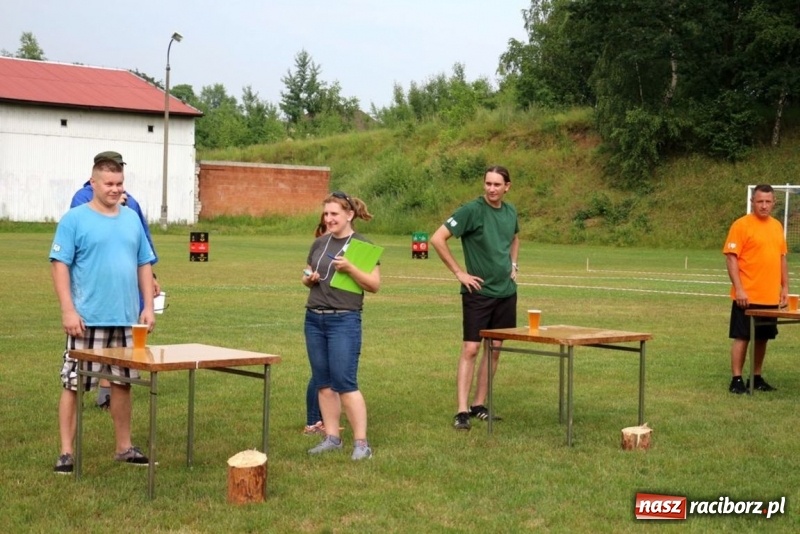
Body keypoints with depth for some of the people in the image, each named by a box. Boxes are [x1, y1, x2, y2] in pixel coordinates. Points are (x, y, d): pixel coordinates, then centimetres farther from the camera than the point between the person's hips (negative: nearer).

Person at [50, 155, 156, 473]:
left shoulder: (132, 220, 12)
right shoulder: (75, 220, -4)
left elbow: (144, 265, 15)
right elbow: (59, 265, -7)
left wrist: (148, 306, 7)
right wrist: (68, 311, -15)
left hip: (127, 319, 5)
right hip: (87, 320, -5)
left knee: (122, 383, 12)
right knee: (74, 385, -1)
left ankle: (124, 447, 23)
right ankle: (66, 452, 6)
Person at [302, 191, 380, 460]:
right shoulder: (319, 243, 12)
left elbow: (375, 284, -9)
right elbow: (307, 276, 23)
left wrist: (350, 269, -23)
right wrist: (309, 279, 0)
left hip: (344, 319, -6)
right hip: (314, 319, 6)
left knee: (345, 382, -10)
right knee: (323, 382, 7)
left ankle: (361, 442, -4)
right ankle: (332, 437, 15)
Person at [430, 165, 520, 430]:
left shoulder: (511, 212, 8)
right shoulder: (472, 210, -12)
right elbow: (437, 238, -16)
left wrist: (513, 265, 14)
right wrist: (459, 272, -14)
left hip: (506, 291, 6)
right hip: (479, 292, -6)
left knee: (494, 349, 10)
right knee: (470, 349, -7)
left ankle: (479, 405, 20)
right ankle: (462, 411, -5)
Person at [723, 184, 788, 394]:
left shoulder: (777, 226, 12)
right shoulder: (741, 225, -9)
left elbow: (782, 257, 18)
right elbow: (731, 258, -12)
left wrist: (785, 286, 11)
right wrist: (738, 289, -18)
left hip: (771, 296, 6)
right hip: (747, 296, -6)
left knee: (762, 338, 12)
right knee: (742, 337, -2)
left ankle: (757, 378, 22)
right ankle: (736, 380, 4)